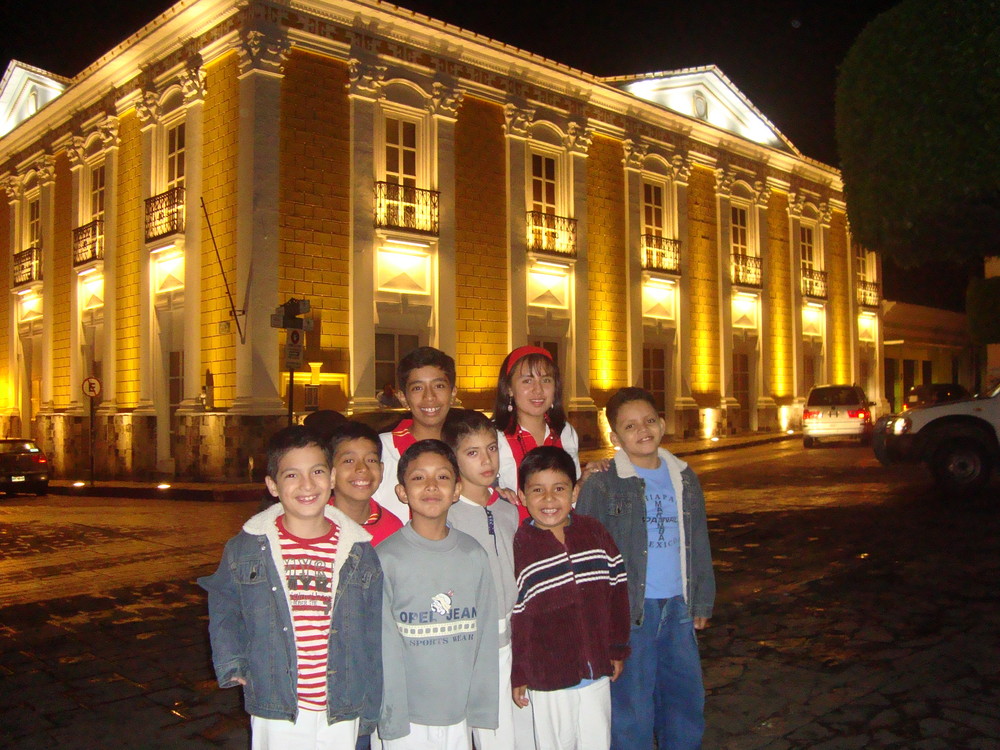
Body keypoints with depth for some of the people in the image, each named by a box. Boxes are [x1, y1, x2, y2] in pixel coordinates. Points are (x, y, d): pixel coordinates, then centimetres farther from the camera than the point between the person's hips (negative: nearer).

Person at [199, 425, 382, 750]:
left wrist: (368, 710, 5)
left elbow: (373, 636, 4)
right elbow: (222, 605, 13)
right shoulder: (247, 547, -3)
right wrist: (232, 664, 0)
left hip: (341, 716, 1)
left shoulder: (359, 552, -2)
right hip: (275, 715, 0)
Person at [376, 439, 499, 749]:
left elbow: (485, 634, 3)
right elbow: (385, 645, -7)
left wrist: (480, 712, 1)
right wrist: (393, 721, -9)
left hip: (460, 716, 3)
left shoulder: (474, 555, 1)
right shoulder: (386, 558, -8)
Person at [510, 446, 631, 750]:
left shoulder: (595, 533, -1)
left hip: (598, 671, 3)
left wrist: (618, 648, 8)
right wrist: (518, 675, -6)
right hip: (547, 679, -3)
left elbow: (617, 591, 6)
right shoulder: (518, 548, -10)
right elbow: (514, 616, -8)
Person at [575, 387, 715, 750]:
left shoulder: (684, 478, 8)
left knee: (686, 695, 16)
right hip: (630, 610, -5)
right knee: (632, 703, 4)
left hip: (678, 607, 5)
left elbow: (698, 543, 15)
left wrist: (702, 600, 15)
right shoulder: (602, 485, -8)